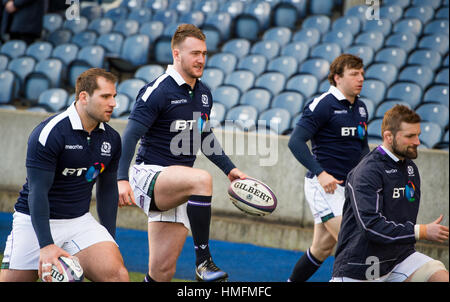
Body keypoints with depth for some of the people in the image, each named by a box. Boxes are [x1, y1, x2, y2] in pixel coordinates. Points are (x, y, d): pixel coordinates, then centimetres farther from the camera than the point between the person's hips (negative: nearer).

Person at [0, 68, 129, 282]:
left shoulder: (112, 139, 3)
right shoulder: (48, 133, -17)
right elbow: (37, 192, -19)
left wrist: (110, 243, 12)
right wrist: (46, 245, -27)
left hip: (80, 221, 4)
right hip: (35, 221, -4)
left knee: (117, 274, -19)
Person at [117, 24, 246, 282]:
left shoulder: (204, 94, 12)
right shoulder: (158, 91, -11)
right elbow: (130, 137, -15)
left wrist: (229, 169, 18)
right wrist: (122, 179, -26)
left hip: (177, 188, 7)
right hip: (148, 175, -7)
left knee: (162, 271, 0)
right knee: (201, 178, -35)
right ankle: (203, 261, -28)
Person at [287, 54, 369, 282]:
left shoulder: (360, 108, 12)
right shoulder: (323, 105, -12)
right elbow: (295, 141, -18)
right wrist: (320, 173, -25)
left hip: (345, 185, 8)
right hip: (322, 185, -8)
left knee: (322, 248, 12)